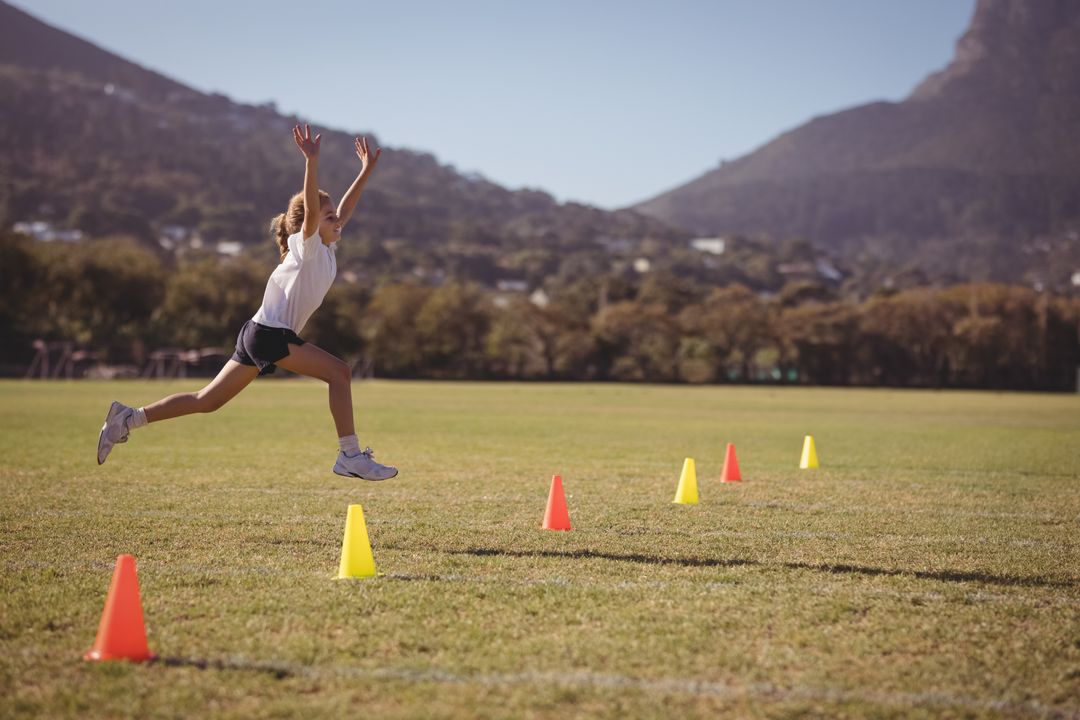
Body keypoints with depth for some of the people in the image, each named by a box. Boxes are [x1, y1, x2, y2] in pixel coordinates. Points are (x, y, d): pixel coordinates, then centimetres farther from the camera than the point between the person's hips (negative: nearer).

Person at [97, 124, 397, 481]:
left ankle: (128, 418, 11)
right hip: (271, 334, -9)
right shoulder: (306, 246, -9)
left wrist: (366, 170, 23)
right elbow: (311, 209, -28)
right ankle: (351, 456, -15)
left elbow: (344, 211, 26)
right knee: (339, 372, -16)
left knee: (207, 401, 10)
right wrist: (312, 162, -39)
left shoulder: (326, 248, 14)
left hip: (259, 334, 9)